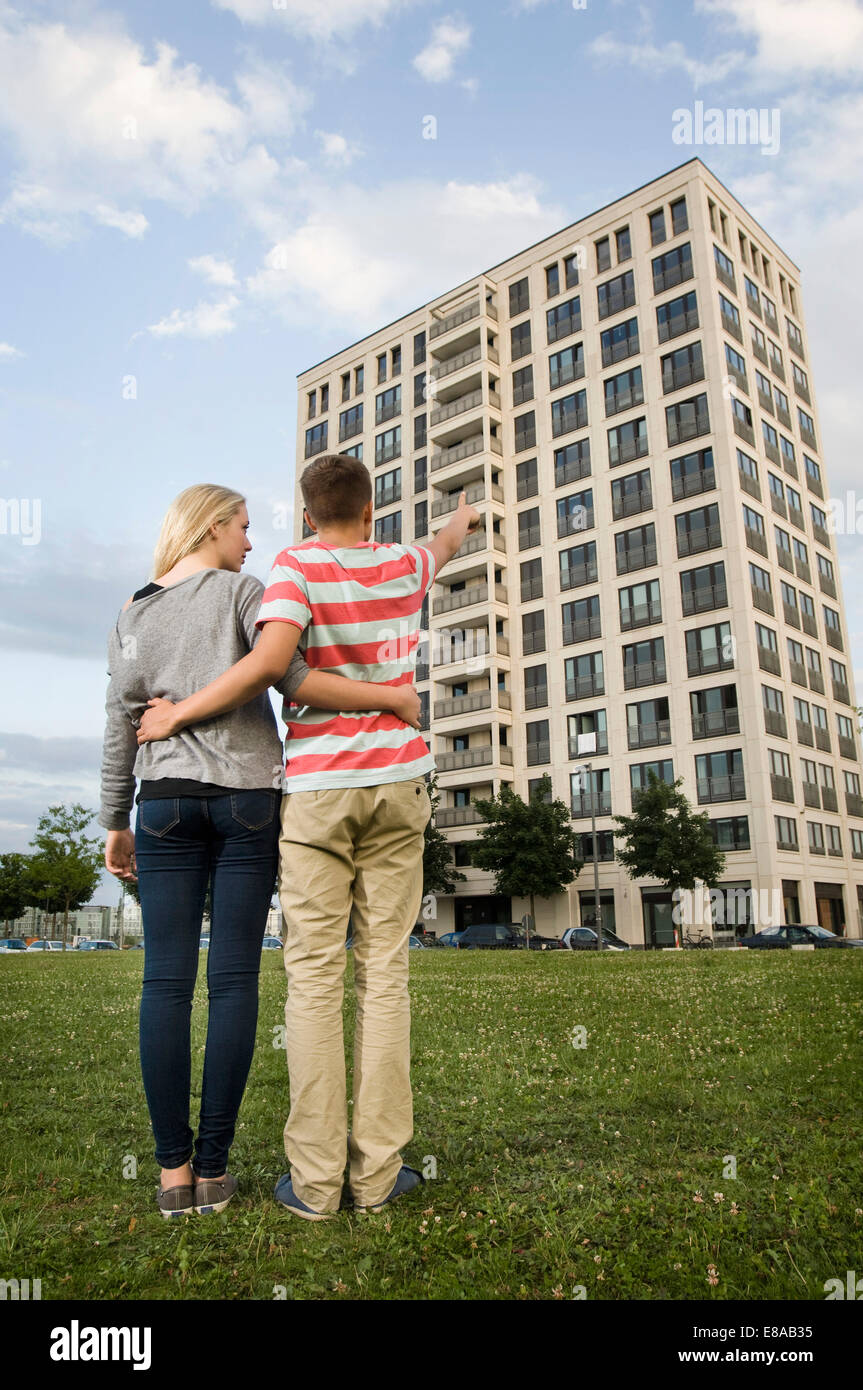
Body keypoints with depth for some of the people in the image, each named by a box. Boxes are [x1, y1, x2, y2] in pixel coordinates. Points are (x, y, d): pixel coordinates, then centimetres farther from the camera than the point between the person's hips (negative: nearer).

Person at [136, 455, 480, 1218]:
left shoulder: (298, 565, -1)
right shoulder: (405, 565, 10)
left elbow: (270, 660, -18)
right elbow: (446, 544, 35)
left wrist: (179, 713, -6)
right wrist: (462, 518, 57)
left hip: (318, 788, -2)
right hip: (396, 782, 3)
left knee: (314, 976, 2)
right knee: (384, 971, 4)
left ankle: (315, 1177, 5)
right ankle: (376, 1169, 9)